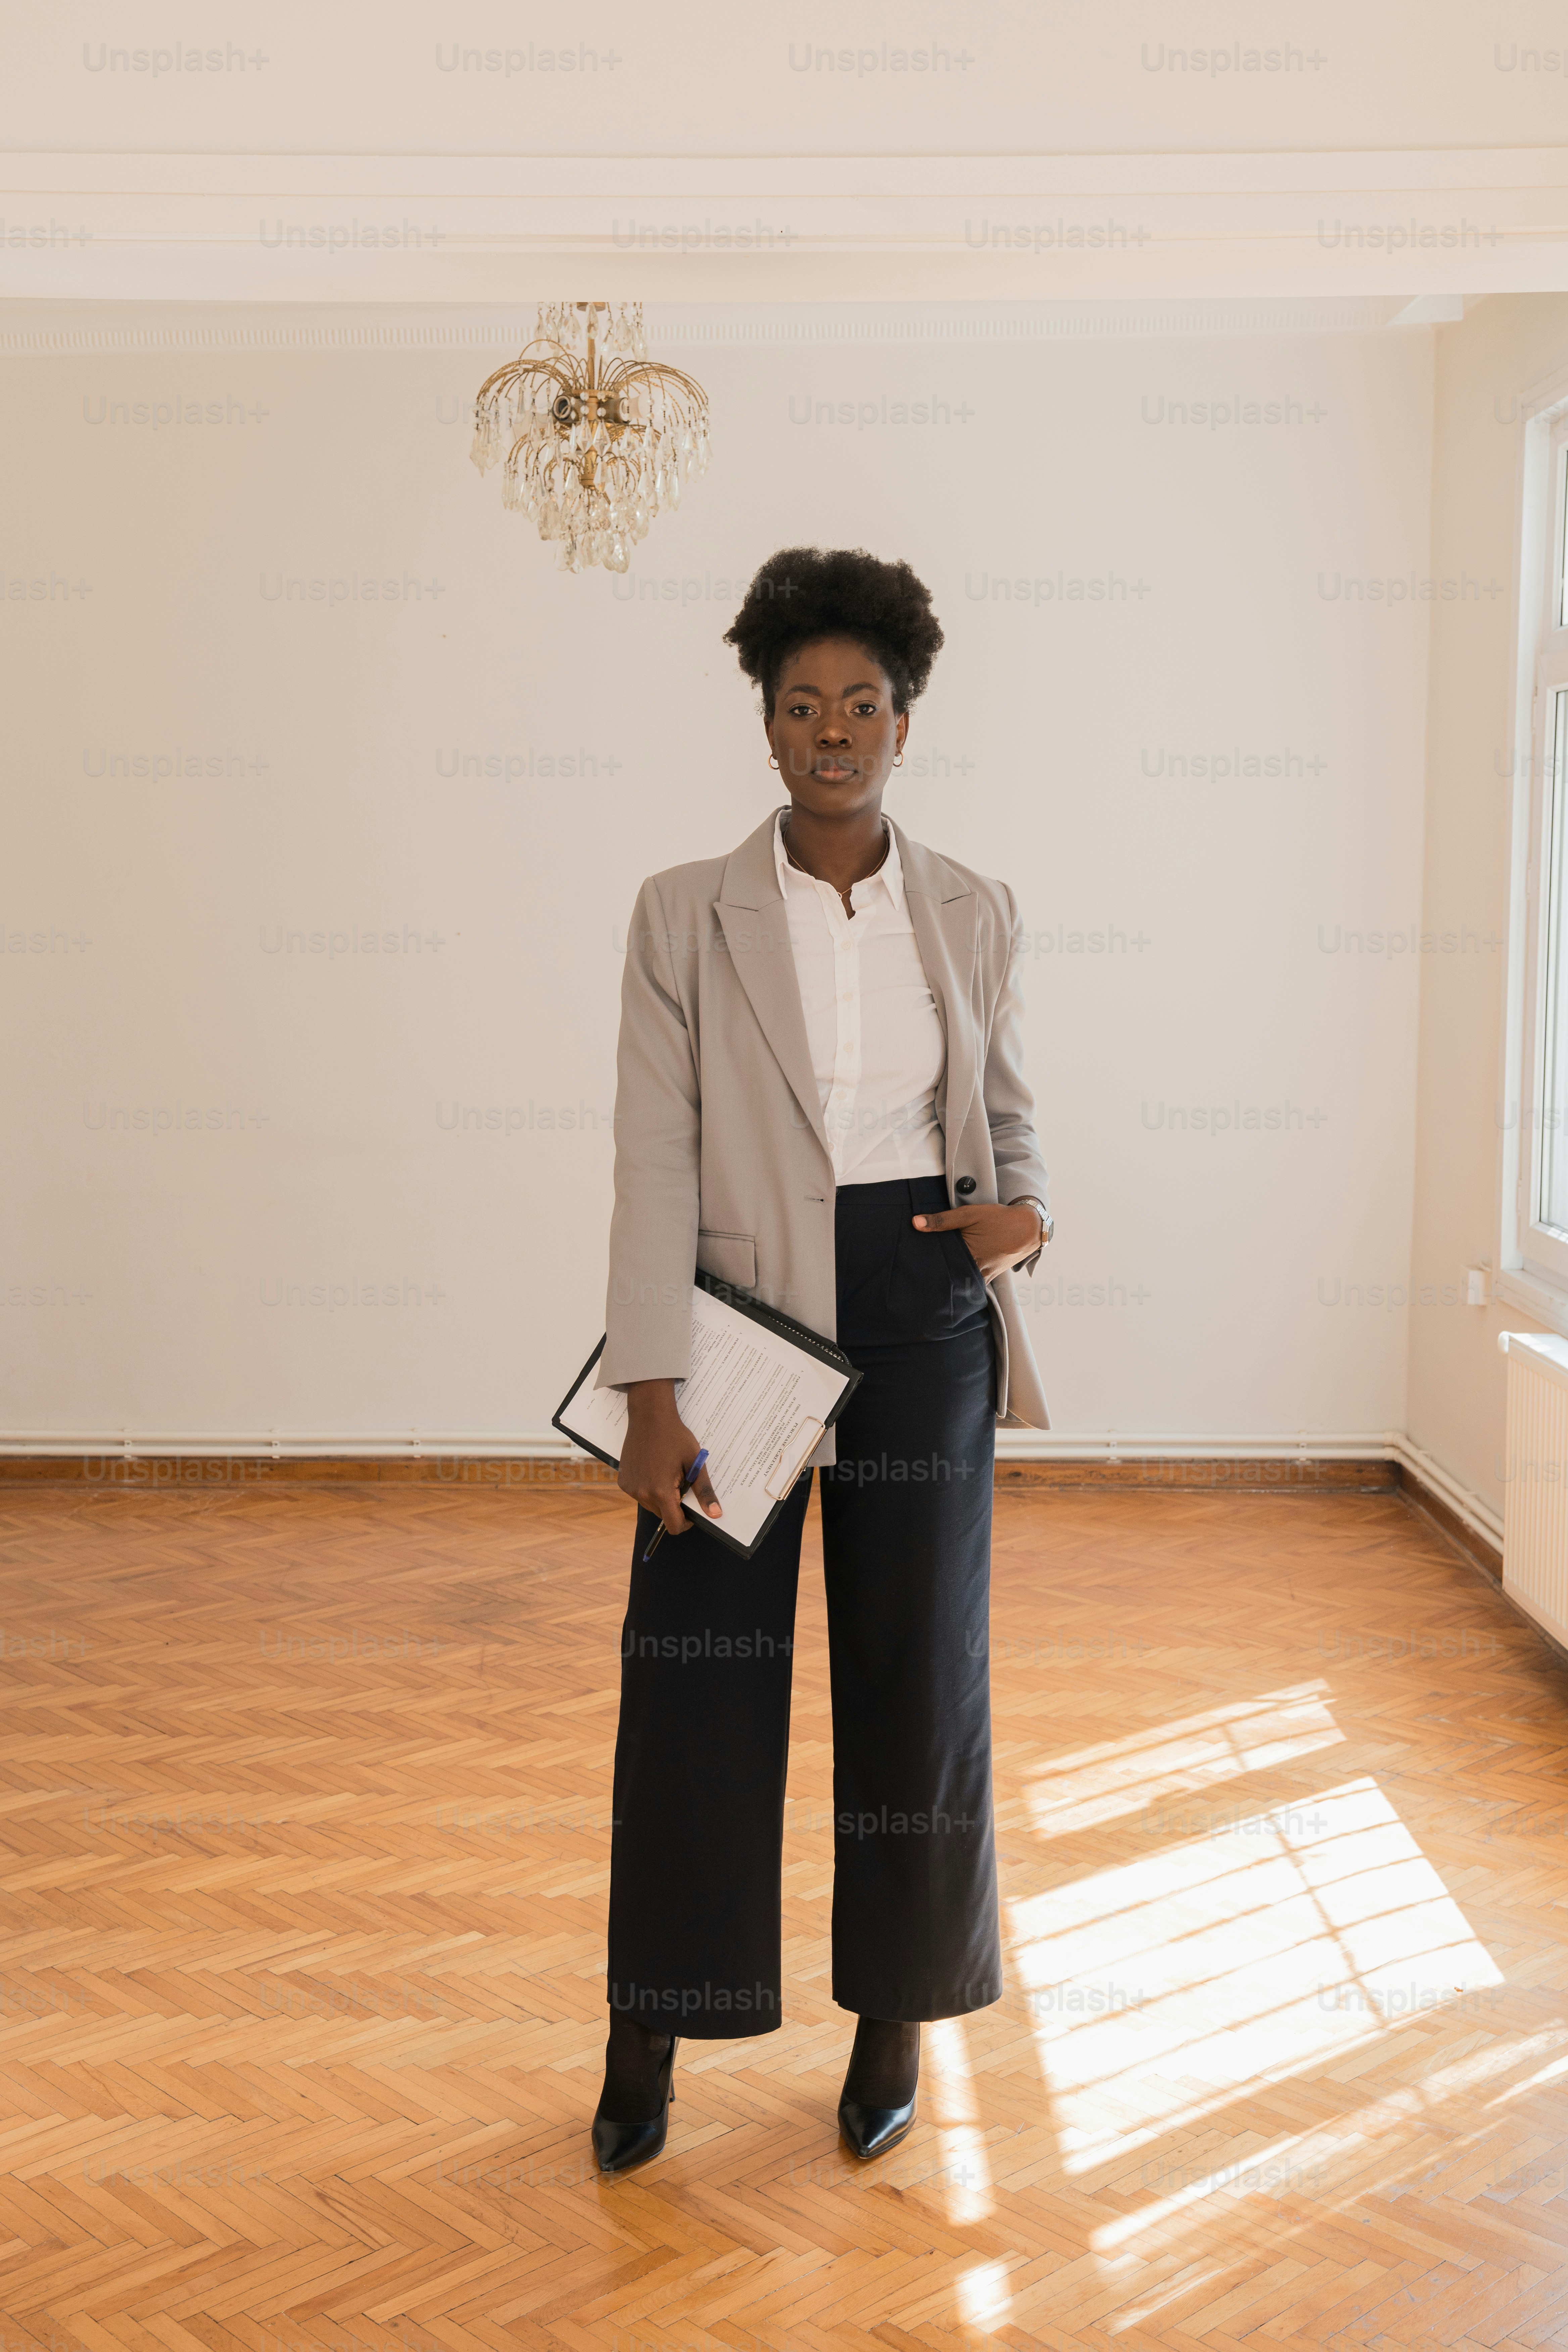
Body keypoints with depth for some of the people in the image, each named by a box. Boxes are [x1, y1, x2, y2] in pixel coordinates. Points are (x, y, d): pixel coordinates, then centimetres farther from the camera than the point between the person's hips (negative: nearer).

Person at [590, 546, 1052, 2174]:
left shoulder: (972, 915, 4)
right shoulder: (686, 912, -2)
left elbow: (1010, 1118, 13)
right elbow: (656, 1160, -7)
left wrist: (1024, 1213, -11)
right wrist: (649, 1396, -13)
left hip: (923, 1321, 2)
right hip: (743, 1313, -1)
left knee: (916, 1671, 9)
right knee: (694, 1677, 4)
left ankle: (895, 2022, 28)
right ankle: (649, 2039, 22)